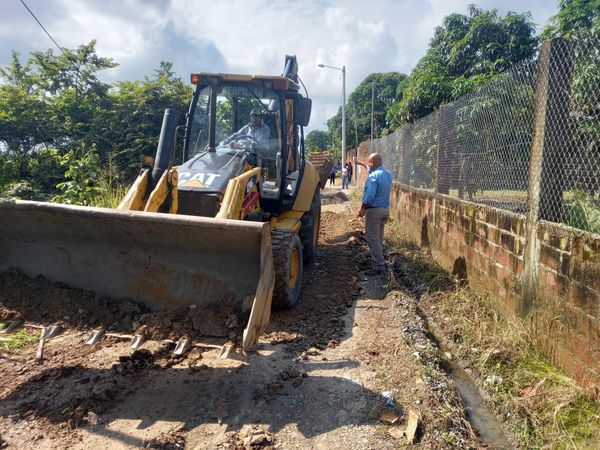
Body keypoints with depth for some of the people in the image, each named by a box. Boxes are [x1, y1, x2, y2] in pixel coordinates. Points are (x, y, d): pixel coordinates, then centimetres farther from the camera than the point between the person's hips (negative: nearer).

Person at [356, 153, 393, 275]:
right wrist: (362, 164, 37)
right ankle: (380, 262, 25)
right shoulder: (387, 173, 8)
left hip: (374, 210, -9)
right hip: (385, 209, 9)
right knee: (379, 238, 18)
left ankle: (379, 267, -4)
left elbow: (369, 195, -24)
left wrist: (362, 209, -13)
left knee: (372, 239, -3)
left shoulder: (373, 176, -19)